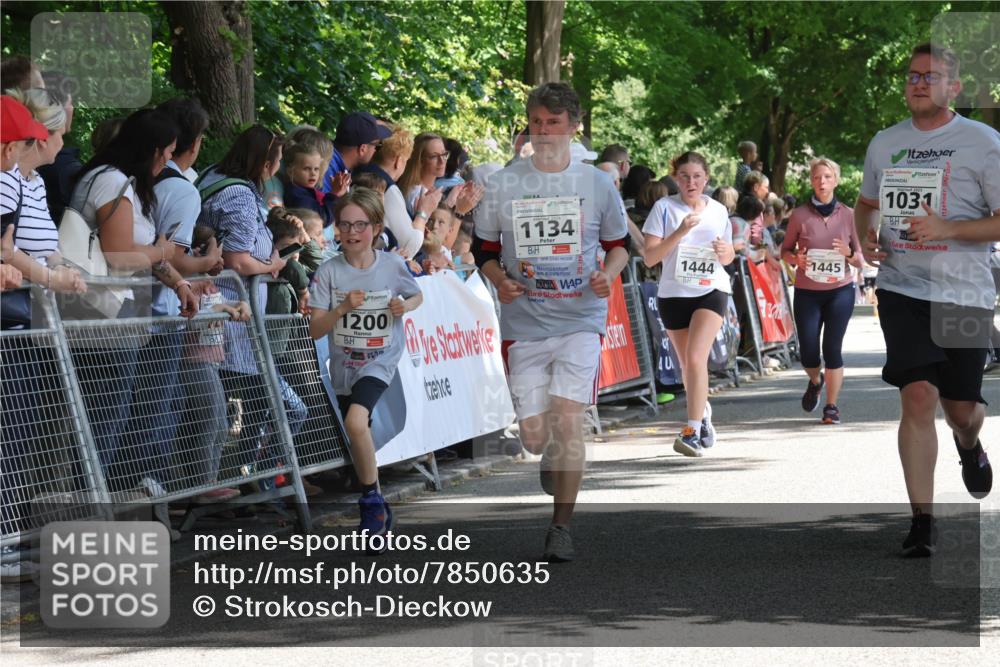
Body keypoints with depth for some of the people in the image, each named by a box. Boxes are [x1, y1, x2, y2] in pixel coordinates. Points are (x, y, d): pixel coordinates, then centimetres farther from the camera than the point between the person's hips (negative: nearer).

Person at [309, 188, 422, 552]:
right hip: (343, 364, 3)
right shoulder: (329, 271, -8)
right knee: (360, 443, 16)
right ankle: (377, 509, 39)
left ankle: (372, 499, -13)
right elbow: (314, 330, -10)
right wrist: (342, 309, -26)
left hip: (379, 361, -3)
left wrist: (406, 306, -9)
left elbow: (418, 296, 13)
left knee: (356, 421, -29)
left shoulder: (393, 265, -7)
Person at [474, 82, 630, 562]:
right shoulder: (502, 185, 3)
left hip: (581, 319, -1)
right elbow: (483, 248, 10)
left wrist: (608, 274, -7)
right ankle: (555, 459, 38)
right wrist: (499, 280, -10)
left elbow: (619, 244, 14)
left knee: (567, 416, -16)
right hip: (523, 324, 1)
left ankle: (561, 526, -3)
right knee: (534, 437, -1)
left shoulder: (597, 183, 3)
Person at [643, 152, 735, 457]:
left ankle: (693, 431, -20)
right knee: (687, 365, 13)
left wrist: (724, 251, -8)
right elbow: (650, 257, -10)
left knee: (696, 359, -19)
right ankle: (703, 413, 41)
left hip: (711, 291, -1)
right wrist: (680, 232, -21)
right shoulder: (664, 208, -4)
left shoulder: (718, 211, 5)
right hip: (673, 294, 1)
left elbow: (728, 258, 16)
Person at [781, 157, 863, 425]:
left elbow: (861, 261, 4)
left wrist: (849, 254, -18)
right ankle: (815, 381, 36)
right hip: (807, 292, 0)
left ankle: (831, 406, 10)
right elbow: (785, 250, 7)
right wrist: (796, 259, -14)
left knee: (832, 349, -5)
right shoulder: (800, 215, -2)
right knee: (808, 353, 0)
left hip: (840, 290, 0)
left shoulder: (848, 215, 0)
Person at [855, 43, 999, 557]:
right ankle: (921, 523, -10)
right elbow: (867, 202, 27)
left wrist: (947, 229, -19)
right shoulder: (884, 143, 9)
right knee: (919, 397, -13)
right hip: (902, 289, 2)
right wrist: (866, 235, 5)